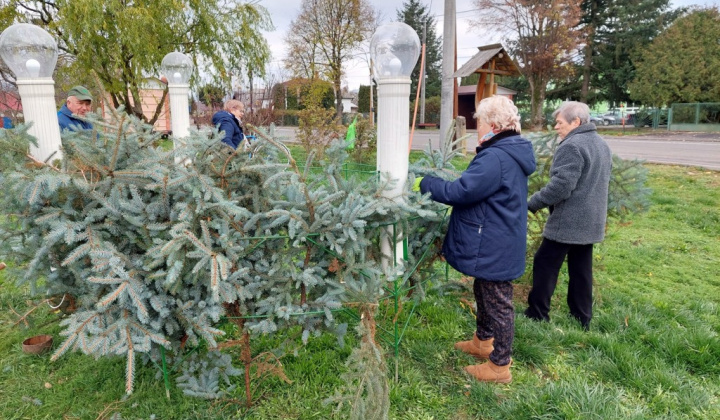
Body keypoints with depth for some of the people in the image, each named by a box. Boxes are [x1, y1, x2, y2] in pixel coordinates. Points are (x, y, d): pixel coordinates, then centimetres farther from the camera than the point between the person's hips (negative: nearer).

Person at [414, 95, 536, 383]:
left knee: (498, 303, 4)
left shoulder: (496, 158, -26)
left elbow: (460, 191, -26)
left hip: (494, 248, -11)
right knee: (484, 293, 25)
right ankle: (483, 341, 45)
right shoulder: (512, 153, 9)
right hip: (496, 243, 11)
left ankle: (500, 366, 20)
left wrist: (423, 184, -13)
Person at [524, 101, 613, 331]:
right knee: (581, 269, 15)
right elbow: (604, 182, 23)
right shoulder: (602, 145, 15)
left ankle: (537, 315, 9)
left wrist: (532, 203, -15)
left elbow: (561, 185, -24)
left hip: (567, 222, -10)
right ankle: (582, 320, 23)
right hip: (590, 221, 10)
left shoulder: (572, 146, -18)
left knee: (545, 265, 1)